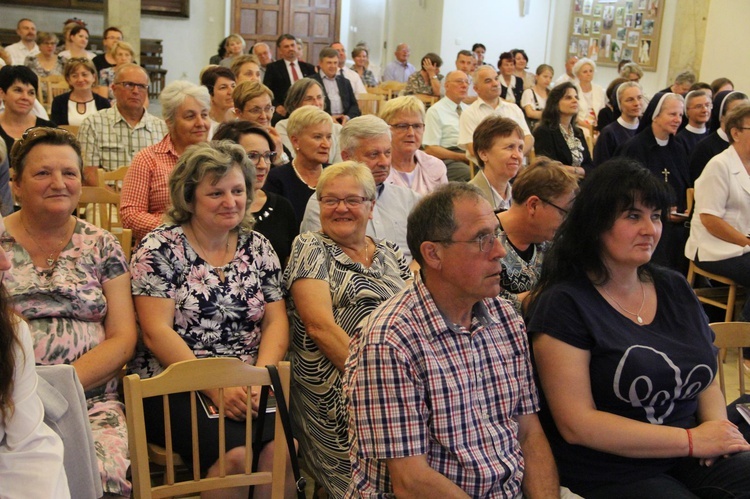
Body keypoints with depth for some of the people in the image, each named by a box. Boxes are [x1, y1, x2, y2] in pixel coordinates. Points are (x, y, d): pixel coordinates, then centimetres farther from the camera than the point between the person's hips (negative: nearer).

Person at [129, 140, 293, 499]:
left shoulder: (258, 247, 11)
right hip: (174, 385, -3)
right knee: (234, 453, -29)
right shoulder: (160, 249, -2)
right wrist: (215, 388, -18)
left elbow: (276, 322, 7)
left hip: (250, 387, 4)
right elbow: (157, 333, -9)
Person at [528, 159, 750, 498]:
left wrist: (718, 429, -6)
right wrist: (691, 440, -13)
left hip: (689, 462, 6)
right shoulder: (564, 303, -10)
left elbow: (706, 381, 17)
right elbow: (576, 425, -14)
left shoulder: (675, 289, 11)